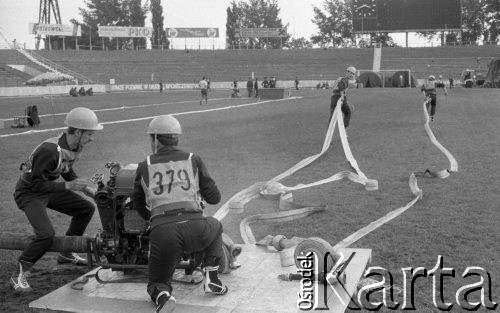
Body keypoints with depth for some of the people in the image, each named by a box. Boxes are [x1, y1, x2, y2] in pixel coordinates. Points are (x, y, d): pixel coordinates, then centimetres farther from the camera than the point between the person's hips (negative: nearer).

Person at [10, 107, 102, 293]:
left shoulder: (74, 145, -6)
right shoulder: (50, 150, -33)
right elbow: (36, 185, -30)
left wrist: (86, 189, 4)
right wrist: (67, 186, -32)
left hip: (48, 188, 9)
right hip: (29, 193, -9)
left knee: (86, 209, 10)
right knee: (46, 235, -26)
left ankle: (66, 254, 25)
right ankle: (18, 276, -6)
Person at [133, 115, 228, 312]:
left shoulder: (144, 167, 14)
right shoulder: (193, 160, 13)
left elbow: (139, 207, 26)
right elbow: (214, 198, 17)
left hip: (162, 232, 0)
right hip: (195, 228, 0)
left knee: (157, 283, 21)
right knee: (215, 226, 35)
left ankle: (162, 296, -14)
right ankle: (211, 278, 23)